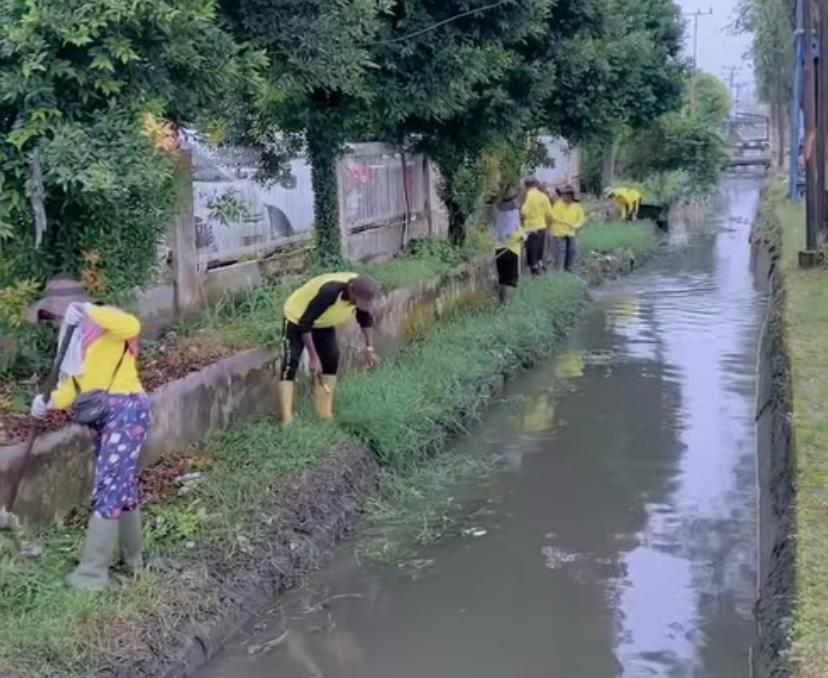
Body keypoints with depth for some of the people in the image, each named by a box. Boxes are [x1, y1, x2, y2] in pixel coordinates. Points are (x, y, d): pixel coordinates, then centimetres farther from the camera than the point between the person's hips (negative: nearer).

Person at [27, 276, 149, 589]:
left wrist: (88, 311, -31)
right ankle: (133, 560, 28)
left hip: (125, 410, -9)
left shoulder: (103, 323, -8)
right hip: (100, 417, 9)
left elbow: (132, 326, -31)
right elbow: (70, 387, 9)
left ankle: (93, 572, -1)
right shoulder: (73, 340, 17)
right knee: (122, 487, 16)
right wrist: (48, 402, -10)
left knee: (107, 489, -7)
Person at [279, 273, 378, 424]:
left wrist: (369, 348, -6)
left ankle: (325, 416, 8)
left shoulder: (362, 292, -22)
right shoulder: (329, 292, -43)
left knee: (331, 361, 0)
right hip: (297, 318, -7)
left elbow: (365, 318, 0)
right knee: (290, 364, -16)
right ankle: (287, 421, -20)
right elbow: (305, 324, -34)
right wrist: (313, 357, -32)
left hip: (323, 322, 7)